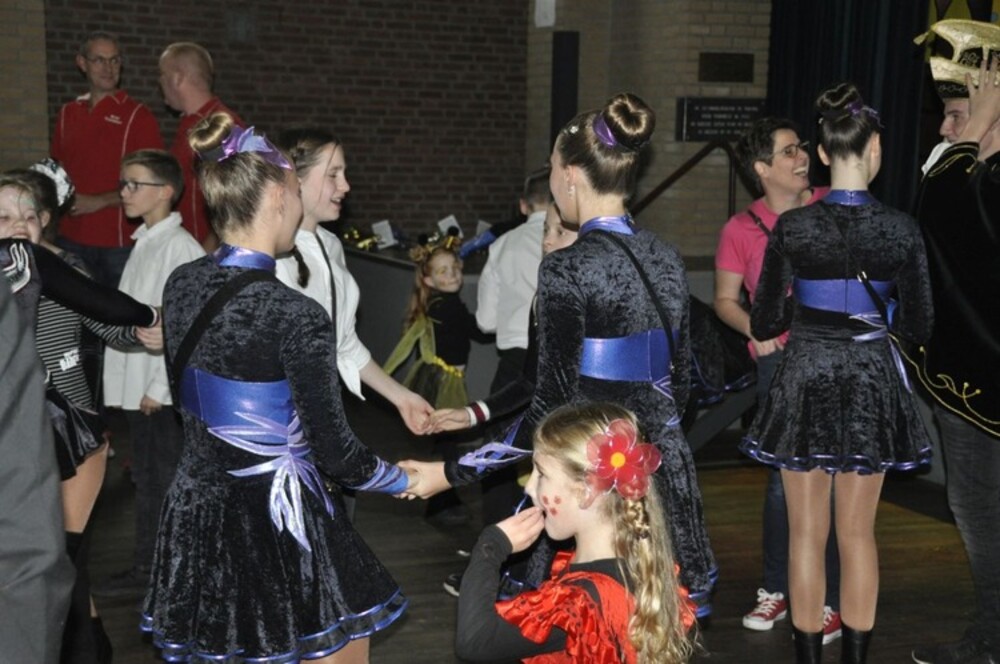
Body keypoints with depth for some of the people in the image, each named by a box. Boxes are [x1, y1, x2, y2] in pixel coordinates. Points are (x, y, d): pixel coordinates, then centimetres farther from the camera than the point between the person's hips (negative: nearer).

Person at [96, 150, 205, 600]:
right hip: (136, 386, 8)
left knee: (169, 480, 2)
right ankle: (144, 569, 27)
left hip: (166, 391, -8)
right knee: (146, 478, 16)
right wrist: (124, 383, 13)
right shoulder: (144, 243, 12)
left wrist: (160, 387, -18)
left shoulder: (180, 247, -15)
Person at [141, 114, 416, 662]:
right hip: (275, 524, -7)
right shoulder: (295, 316, -22)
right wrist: (405, 480, 4)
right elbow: (334, 452, -15)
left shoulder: (180, 284, -1)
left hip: (196, 510, 7)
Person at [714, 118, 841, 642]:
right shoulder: (741, 229, 2)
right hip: (781, 360, 0)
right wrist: (755, 328, -13)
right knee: (784, 477, 5)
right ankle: (775, 589, 21)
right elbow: (725, 298, 6)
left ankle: (830, 600, 11)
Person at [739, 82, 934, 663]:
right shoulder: (900, 229, -8)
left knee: (808, 533, 9)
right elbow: (918, 326, -2)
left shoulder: (792, 228, -10)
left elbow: (764, 324, -5)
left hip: (807, 383, -1)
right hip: (871, 384, 1)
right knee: (859, 534, 12)